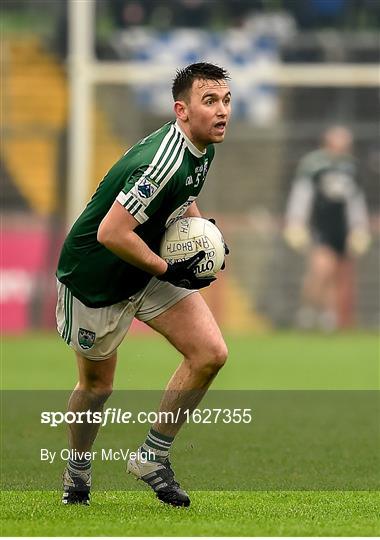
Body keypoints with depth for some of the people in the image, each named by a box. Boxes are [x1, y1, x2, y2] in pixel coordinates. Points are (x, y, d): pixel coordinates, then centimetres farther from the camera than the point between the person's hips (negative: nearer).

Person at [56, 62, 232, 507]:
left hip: (152, 269, 8)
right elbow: (110, 233, -33)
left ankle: (153, 457, 5)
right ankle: (77, 471, 36)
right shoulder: (163, 163, -33)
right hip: (96, 278, -8)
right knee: (96, 386, 9)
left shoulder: (202, 148, -3)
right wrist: (167, 270, -24)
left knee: (210, 354, -8)